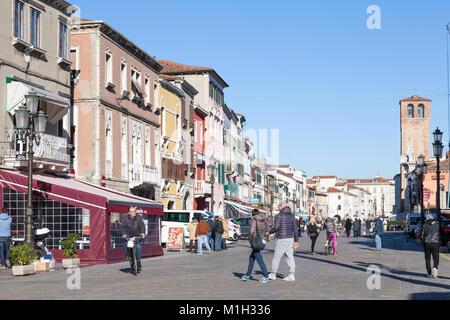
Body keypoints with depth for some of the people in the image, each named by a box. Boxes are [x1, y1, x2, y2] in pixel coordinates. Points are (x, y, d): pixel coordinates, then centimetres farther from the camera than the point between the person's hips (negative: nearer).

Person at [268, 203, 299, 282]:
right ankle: (292, 275, 2)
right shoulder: (292, 216, 11)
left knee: (276, 256, 5)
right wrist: (296, 241, 12)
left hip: (282, 239, -6)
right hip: (290, 238, 6)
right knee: (290, 257, 7)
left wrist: (269, 232, 2)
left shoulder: (279, 215, -9)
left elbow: (276, 227, -17)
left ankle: (273, 274, 13)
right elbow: (296, 228, 10)